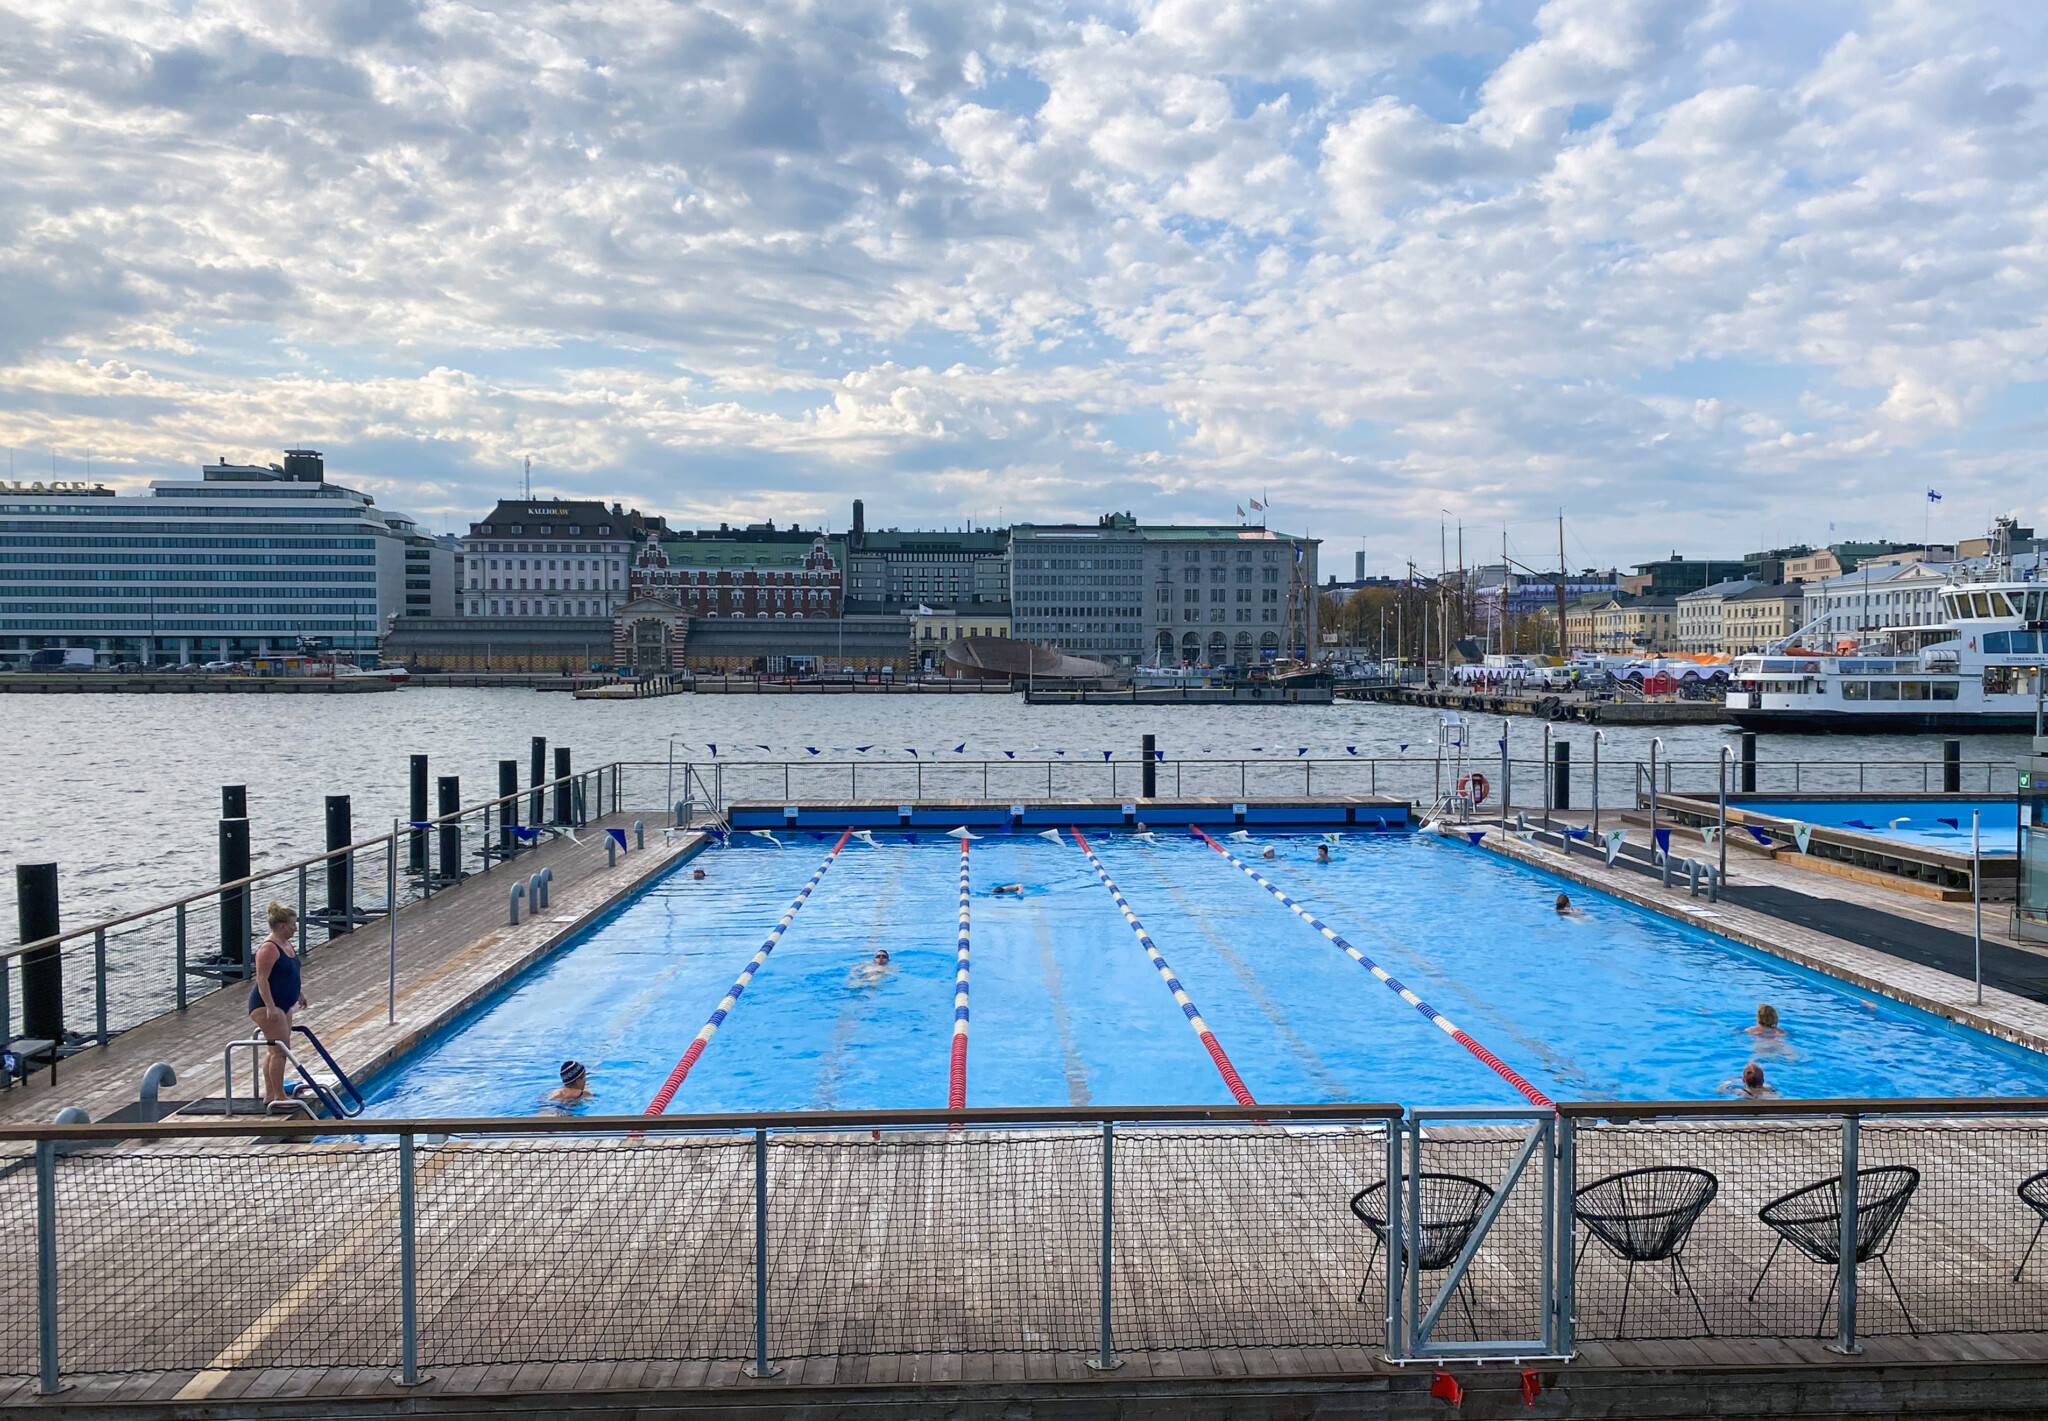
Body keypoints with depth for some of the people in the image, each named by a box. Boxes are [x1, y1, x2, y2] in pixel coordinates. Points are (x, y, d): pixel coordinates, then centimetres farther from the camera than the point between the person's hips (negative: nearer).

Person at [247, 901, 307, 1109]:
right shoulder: (269, 948, -19)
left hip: (282, 1005, 10)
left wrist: (299, 995, 29)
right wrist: (270, 1006, -28)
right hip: (266, 1005, -10)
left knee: (274, 1050, 13)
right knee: (280, 1049, -11)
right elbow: (262, 979, -23)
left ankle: (269, 1095, 20)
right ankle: (278, 1097, -7)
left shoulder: (287, 944, 11)